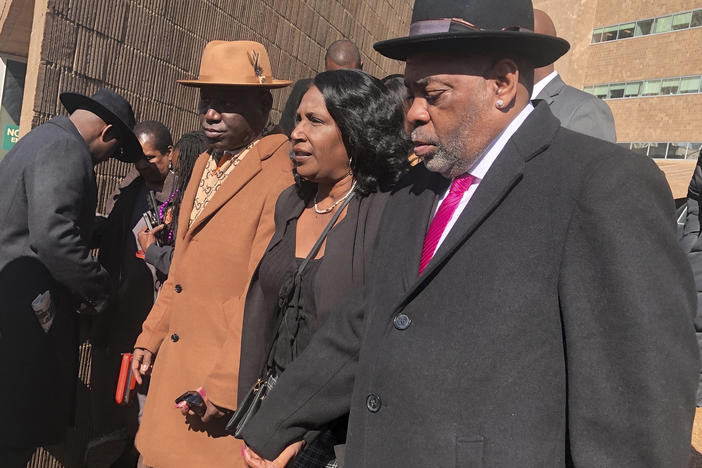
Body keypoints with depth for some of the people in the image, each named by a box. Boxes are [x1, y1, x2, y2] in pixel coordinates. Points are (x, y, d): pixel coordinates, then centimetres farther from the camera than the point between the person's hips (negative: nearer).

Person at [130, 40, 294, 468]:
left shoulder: (281, 180, -19)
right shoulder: (205, 164, 10)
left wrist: (222, 388, -18)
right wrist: (151, 337, 15)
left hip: (227, 383, -8)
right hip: (174, 367, 8)